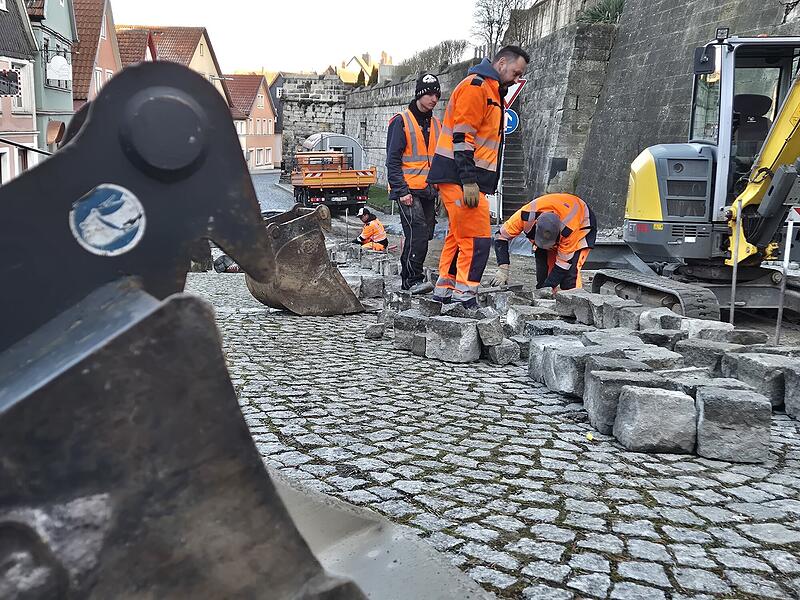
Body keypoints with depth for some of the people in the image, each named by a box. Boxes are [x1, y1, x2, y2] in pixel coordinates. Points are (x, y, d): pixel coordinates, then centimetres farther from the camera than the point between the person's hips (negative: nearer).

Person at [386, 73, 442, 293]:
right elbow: (393, 160, -8)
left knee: (425, 234, 7)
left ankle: (407, 278, 17)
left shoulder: (436, 124, 17)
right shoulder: (401, 122, -3)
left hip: (428, 191, 7)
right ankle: (414, 279, -16)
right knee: (418, 231, -19)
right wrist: (402, 190, -16)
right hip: (408, 190, -7)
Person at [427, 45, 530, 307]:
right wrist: (469, 181, -23)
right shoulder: (475, 86, -9)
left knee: (459, 235, 14)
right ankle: (465, 294, -7)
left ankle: (444, 290, 21)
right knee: (477, 239, -11)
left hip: (466, 178, 11)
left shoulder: (492, 92, 24)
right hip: (460, 177, -11)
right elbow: (462, 136, -18)